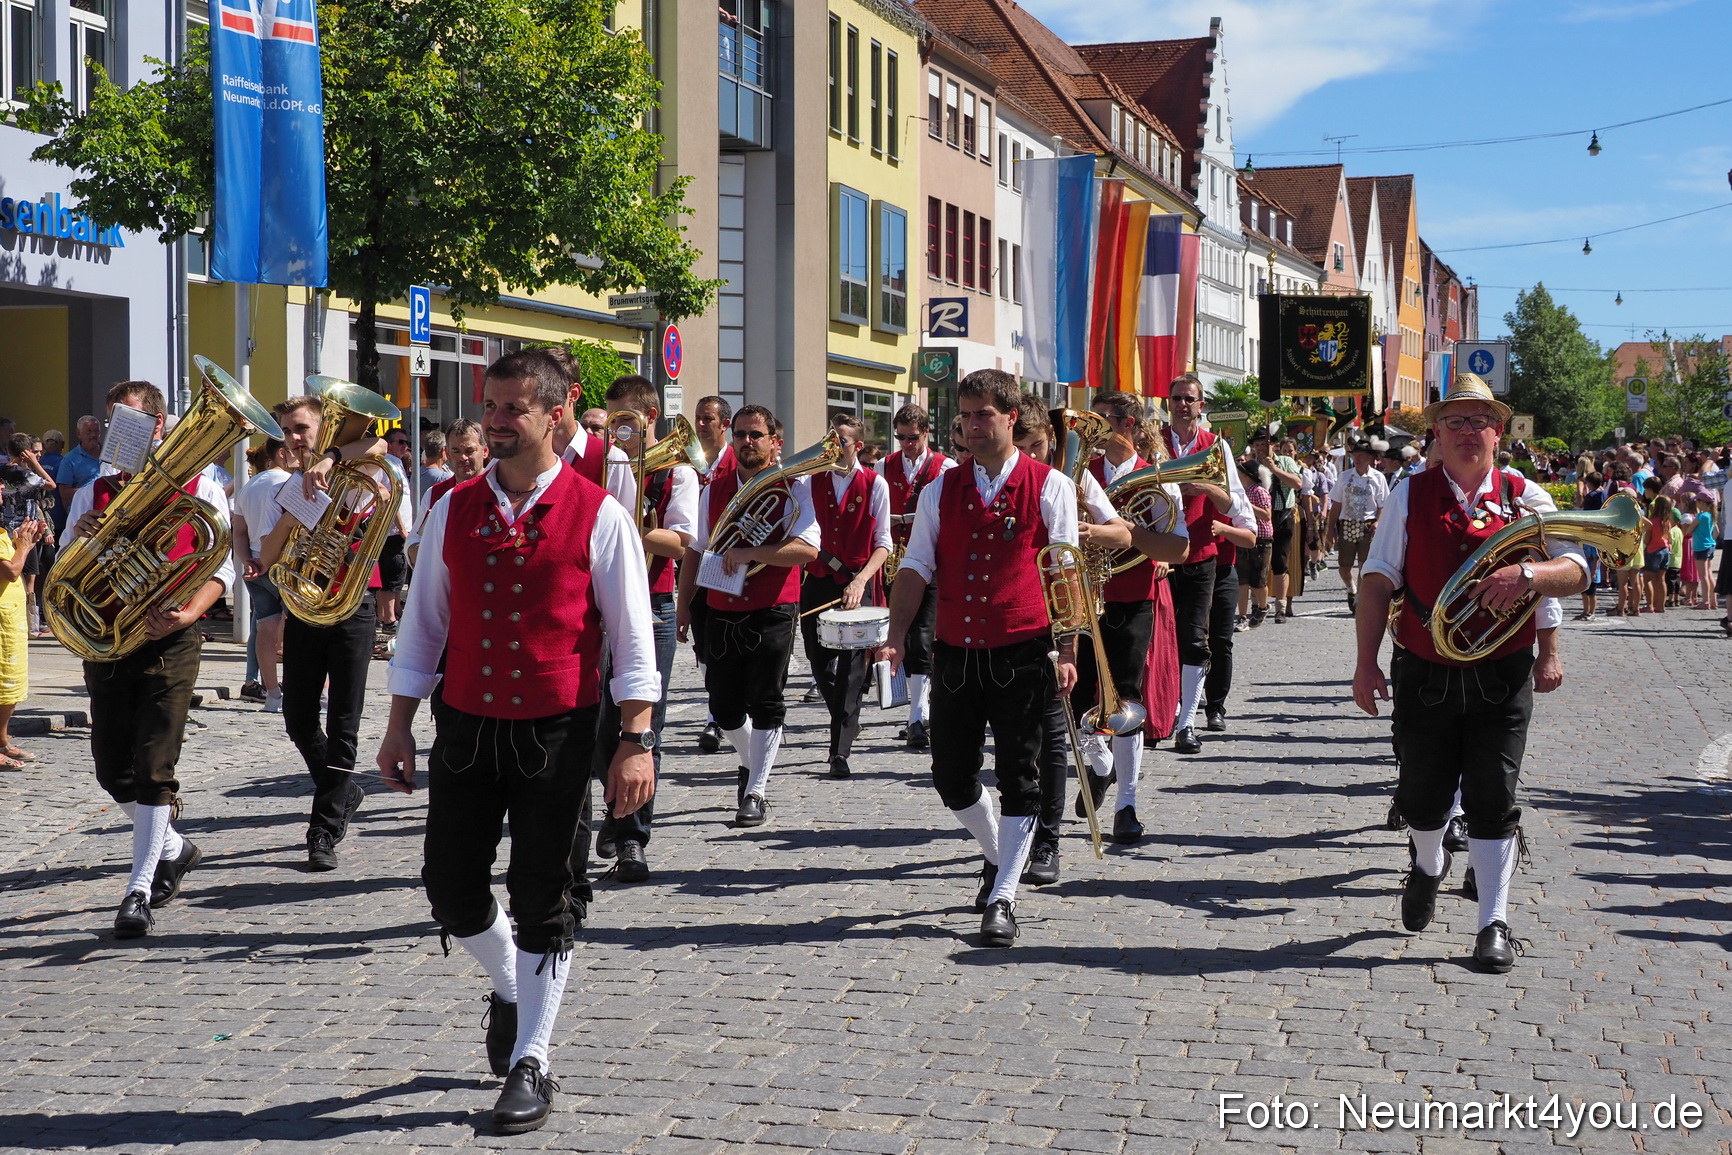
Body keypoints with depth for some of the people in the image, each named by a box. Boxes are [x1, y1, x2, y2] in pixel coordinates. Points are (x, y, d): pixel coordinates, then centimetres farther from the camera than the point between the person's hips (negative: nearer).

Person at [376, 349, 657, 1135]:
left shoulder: (598, 517, -6)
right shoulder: (454, 511, 4)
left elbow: (632, 640, -5)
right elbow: (423, 623, 10)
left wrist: (636, 742, -11)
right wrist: (399, 727, 7)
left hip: (554, 736, -3)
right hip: (465, 725, 4)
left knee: (540, 899, 2)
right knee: (451, 889, 7)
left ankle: (531, 1063, 16)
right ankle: (509, 986, 38)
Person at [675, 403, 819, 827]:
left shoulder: (795, 487, -4)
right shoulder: (716, 489, 10)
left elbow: (806, 549, -18)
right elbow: (695, 550, 17)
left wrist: (749, 553, -25)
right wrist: (684, 605, 12)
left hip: (773, 613, -4)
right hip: (722, 613, 4)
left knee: (765, 705, -4)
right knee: (724, 707, 7)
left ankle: (755, 792, 6)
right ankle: (751, 761, 35)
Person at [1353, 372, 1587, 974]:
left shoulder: (1525, 498, 2)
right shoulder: (1410, 496, 2)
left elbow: (1575, 573, -2)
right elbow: (1377, 582, 1)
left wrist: (1527, 575, -24)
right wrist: (1366, 661, -5)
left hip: (1502, 677, -1)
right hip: (1425, 673, 1)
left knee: (1493, 799, -2)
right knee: (1422, 794, 10)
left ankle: (1495, 924, 7)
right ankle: (1428, 867, 43)